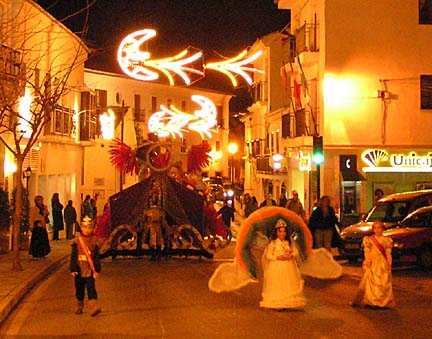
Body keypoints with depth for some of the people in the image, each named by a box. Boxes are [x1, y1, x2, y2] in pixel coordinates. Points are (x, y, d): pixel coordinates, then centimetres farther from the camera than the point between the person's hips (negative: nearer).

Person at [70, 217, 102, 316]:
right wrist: (73, 269, -4)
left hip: (90, 271, -1)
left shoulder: (94, 241, 2)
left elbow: (96, 257, 5)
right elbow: (73, 256, 1)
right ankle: (79, 307, 29)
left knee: (91, 289, -9)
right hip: (79, 270, 1)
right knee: (79, 289, 13)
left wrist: (97, 269, 1)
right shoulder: (76, 241, 0)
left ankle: (93, 307, -16)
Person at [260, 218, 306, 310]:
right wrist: (278, 257, -17)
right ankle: (277, 304, 0)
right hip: (276, 268, -4)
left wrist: (291, 255, -12)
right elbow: (268, 256, -5)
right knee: (277, 286, -5)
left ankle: (288, 303, 9)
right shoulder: (273, 243, -2)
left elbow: (296, 252, 9)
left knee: (289, 286, 2)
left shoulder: (289, 243, 8)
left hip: (289, 268, 4)